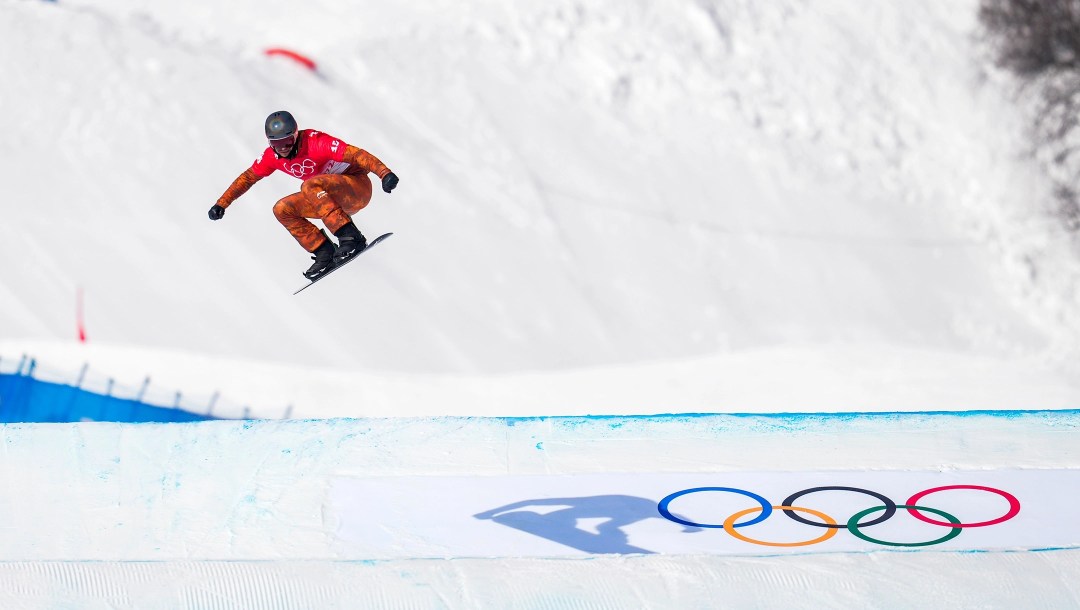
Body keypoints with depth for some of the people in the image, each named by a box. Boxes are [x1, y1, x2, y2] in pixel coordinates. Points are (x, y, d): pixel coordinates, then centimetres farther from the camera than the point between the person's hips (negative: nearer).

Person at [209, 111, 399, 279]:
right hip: (334, 200, 8)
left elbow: (356, 154, -32)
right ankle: (325, 253, -5)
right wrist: (221, 204, 4)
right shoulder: (273, 155, -4)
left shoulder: (316, 142, -25)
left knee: (311, 186, -32)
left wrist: (384, 173, -46)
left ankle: (351, 238, -33)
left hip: (358, 187, -8)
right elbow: (248, 177, 9)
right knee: (282, 210, -3)